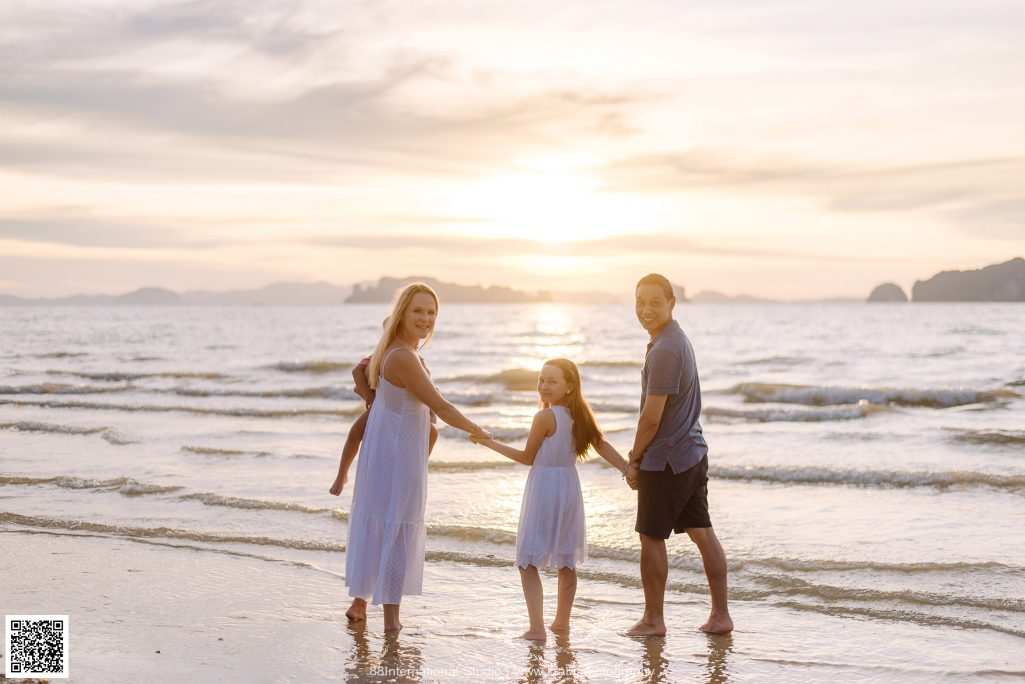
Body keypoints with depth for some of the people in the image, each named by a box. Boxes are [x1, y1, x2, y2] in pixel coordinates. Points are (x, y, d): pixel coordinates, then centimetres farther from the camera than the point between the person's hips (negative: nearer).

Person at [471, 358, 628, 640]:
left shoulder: (544, 417, -15)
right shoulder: (580, 415, 2)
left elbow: (527, 457, -6)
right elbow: (602, 445, -1)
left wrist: (490, 443, 0)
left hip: (543, 489, -7)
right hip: (570, 488, 7)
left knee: (528, 561, -2)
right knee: (566, 560, 17)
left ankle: (537, 627, -13)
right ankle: (562, 620, 30)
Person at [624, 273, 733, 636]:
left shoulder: (664, 350, -21)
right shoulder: (678, 338, 12)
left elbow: (652, 417, -20)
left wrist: (634, 460, -7)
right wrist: (641, 456, 17)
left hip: (666, 461, -9)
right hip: (693, 453, 10)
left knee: (651, 538, 3)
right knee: (702, 533, 10)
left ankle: (653, 619, 12)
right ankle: (721, 615, 15)